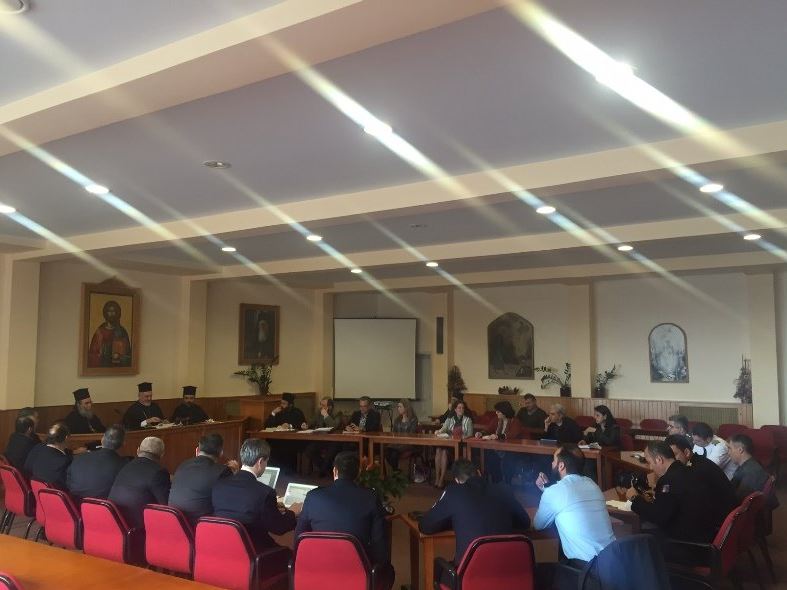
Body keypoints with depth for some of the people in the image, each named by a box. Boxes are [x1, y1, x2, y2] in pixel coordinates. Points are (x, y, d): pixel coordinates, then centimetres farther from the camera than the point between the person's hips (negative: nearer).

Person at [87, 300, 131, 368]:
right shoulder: (100, 331, 3)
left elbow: (128, 353, 7)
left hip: (119, 366, 1)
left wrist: (119, 357, -9)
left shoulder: (122, 331, 6)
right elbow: (92, 353, 4)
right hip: (102, 365, -1)